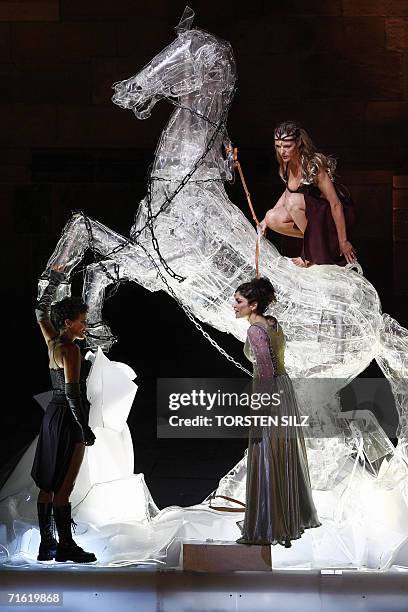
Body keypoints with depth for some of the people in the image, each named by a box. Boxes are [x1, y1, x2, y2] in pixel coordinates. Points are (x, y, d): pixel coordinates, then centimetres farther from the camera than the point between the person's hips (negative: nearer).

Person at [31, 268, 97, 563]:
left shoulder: (53, 342, 9)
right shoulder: (70, 349, -14)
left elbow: (41, 312, 26)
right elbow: (72, 392, -19)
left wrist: (53, 283, 30)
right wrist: (85, 428, -18)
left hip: (53, 415, 9)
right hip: (68, 418, -9)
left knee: (48, 485, 8)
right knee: (64, 486, -7)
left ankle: (47, 545, 12)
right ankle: (66, 546, -4)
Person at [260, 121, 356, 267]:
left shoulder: (314, 165, -28)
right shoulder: (287, 164, -5)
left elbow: (335, 203, -25)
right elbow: (289, 191, 15)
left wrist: (343, 242, -23)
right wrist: (267, 218, 8)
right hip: (314, 211, 7)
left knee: (295, 201, -30)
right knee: (272, 218, -11)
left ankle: (315, 252, -14)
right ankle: (315, 237, 3)